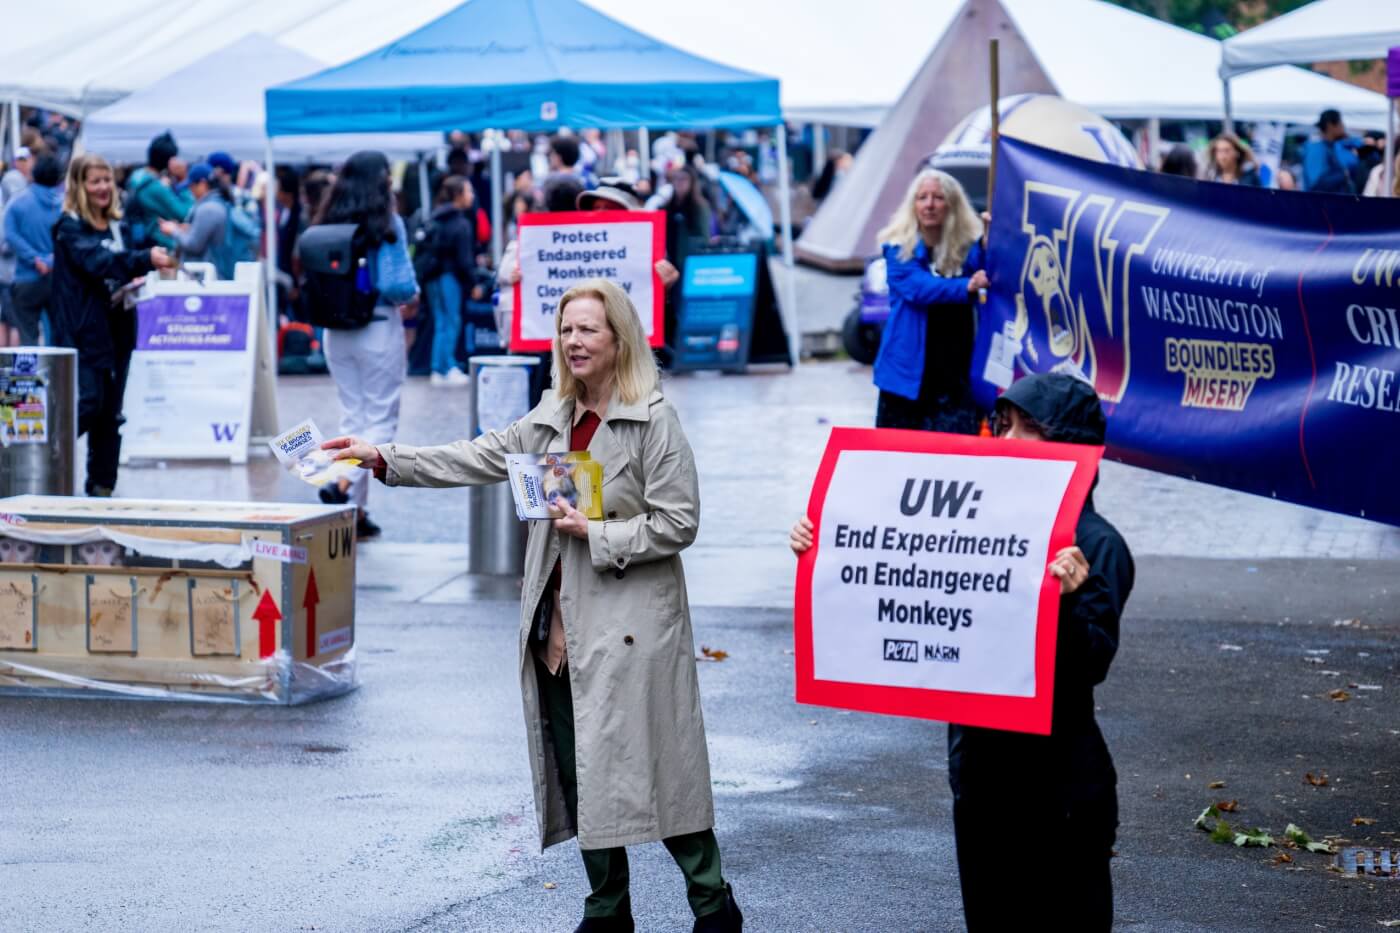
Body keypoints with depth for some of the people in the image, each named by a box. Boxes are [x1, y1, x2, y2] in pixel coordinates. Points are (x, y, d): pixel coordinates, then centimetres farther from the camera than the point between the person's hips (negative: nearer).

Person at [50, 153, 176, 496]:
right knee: (88, 403, -14)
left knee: (110, 412, 6)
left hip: (116, 329, 7)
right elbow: (98, 261, -25)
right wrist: (146, 259, -38)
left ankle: (102, 485, 11)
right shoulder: (70, 227, -9)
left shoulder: (115, 226, 14)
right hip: (83, 332, -7)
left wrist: (133, 284, 2)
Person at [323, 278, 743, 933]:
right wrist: (382, 459, 3)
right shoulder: (552, 420, 13)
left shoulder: (653, 422, -8)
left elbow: (677, 523, -11)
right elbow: (477, 460, 10)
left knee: (649, 766, -7)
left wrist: (596, 534, -15)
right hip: (561, 627, 7)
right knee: (577, 774, 9)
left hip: (629, 627, -7)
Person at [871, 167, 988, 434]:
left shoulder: (970, 244, 3)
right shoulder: (898, 246, -1)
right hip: (909, 364, 0)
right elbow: (916, 287, -17)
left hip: (957, 367, 0)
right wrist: (966, 287, -30)